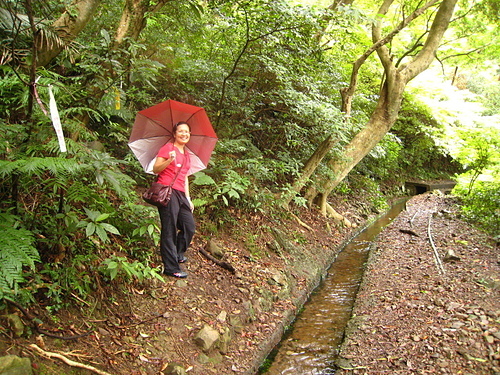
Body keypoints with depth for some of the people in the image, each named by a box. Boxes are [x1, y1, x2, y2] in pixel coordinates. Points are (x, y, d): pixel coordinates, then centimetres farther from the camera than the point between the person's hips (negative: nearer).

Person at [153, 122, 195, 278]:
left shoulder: (186, 153, 20)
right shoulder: (168, 148, -3)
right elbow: (155, 169, -9)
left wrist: (188, 198, 19)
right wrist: (169, 160, -26)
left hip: (180, 194, 8)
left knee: (189, 227, 12)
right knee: (170, 229, -5)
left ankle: (178, 254, 34)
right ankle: (171, 268, 1)